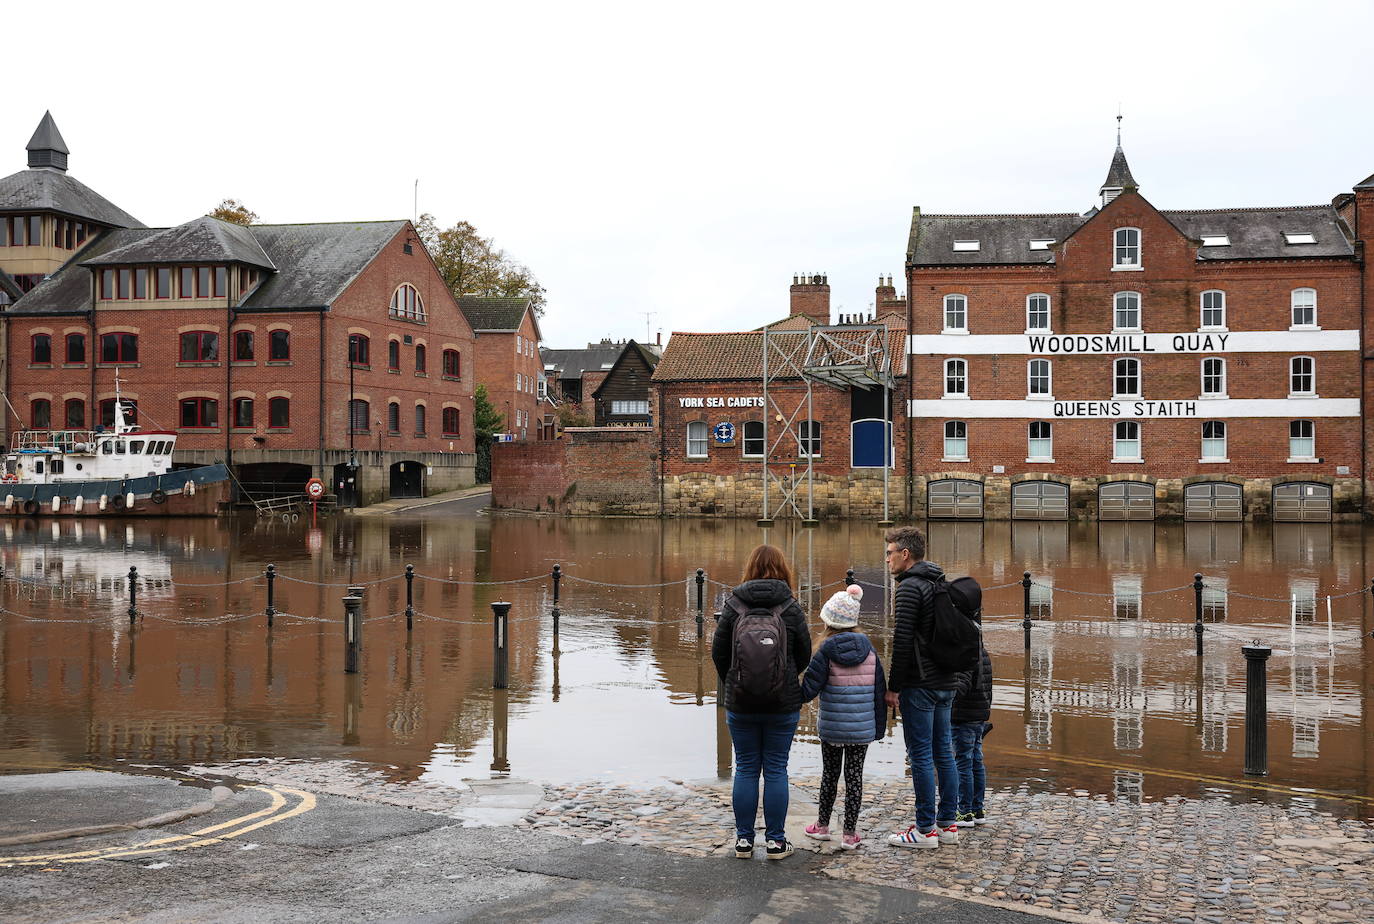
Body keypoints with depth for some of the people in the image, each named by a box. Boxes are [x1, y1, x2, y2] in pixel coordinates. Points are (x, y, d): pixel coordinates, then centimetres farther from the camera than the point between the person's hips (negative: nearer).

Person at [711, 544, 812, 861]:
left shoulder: (733, 605, -6)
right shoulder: (790, 608, -7)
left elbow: (718, 653, -2)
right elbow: (804, 654, 0)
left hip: (740, 704, 1)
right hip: (784, 704, -1)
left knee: (746, 769, 10)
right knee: (776, 770, 8)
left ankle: (744, 839, 15)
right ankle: (776, 840, 13)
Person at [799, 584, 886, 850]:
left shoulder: (826, 651, -11)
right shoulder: (869, 649, 0)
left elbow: (809, 690, -13)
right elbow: (880, 691, 3)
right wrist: (880, 727, 10)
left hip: (831, 726, -2)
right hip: (862, 728, 2)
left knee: (829, 773, 14)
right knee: (854, 776, 7)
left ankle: (822, 825, 27)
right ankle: (849, 834, 9)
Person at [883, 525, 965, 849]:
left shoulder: (910, 587, -13)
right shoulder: (941, 584, 15)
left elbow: (902, 640, -19)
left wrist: (893, 686, -14)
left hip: (920, 685, -9)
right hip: (946, 682, 9)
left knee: (921, 755, -4)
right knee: (943, 752, 12)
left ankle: (925, 829, 1)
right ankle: (948, 824, 17)